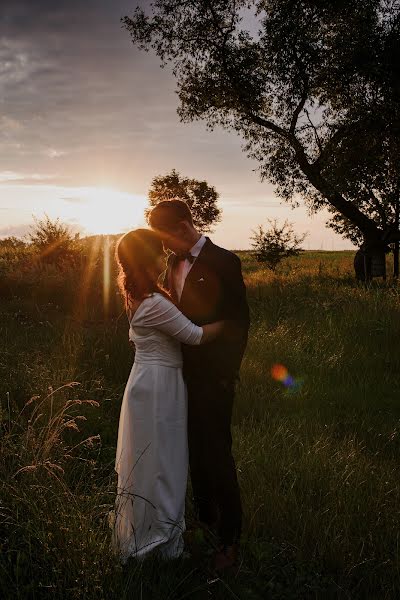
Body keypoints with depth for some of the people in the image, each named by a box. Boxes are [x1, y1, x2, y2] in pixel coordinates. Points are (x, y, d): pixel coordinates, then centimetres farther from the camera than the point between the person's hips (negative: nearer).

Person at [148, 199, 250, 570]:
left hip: (211, 378, -6)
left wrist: (227, 375, -12)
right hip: (183, 374, 6)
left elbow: (239, 321, -11)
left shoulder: (223, 262, -11)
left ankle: (229, 537, 16)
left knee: (217, 454, 1)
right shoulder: (174, 263, 9)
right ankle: (205, 518, 34)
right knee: (195, 452, 16)